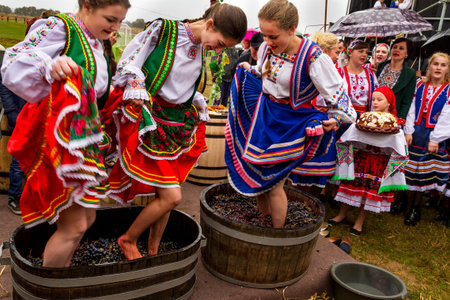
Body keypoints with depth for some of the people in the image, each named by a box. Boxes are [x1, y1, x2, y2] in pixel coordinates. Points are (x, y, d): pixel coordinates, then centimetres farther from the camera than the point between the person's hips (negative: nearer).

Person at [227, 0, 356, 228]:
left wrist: (334, 118, -22)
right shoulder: (266, 47, -6)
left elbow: (337, 94, -15)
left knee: (273, 182, 1)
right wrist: (248, 70, 4)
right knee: (256, 173, 13)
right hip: (263, 113, 6)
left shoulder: (313, 57, -25)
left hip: (290, 124, -6)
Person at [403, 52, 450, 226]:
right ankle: (409, 205, 16)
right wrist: (408, 132, -4)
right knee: (410, 170, 4)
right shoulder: (420, 86, 8)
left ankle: (416, 209, 16)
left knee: (424, 173, 3)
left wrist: (435, 139, -14)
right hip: (416, 132, 3)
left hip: (433, 135, -3)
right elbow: (412, 110, 5)